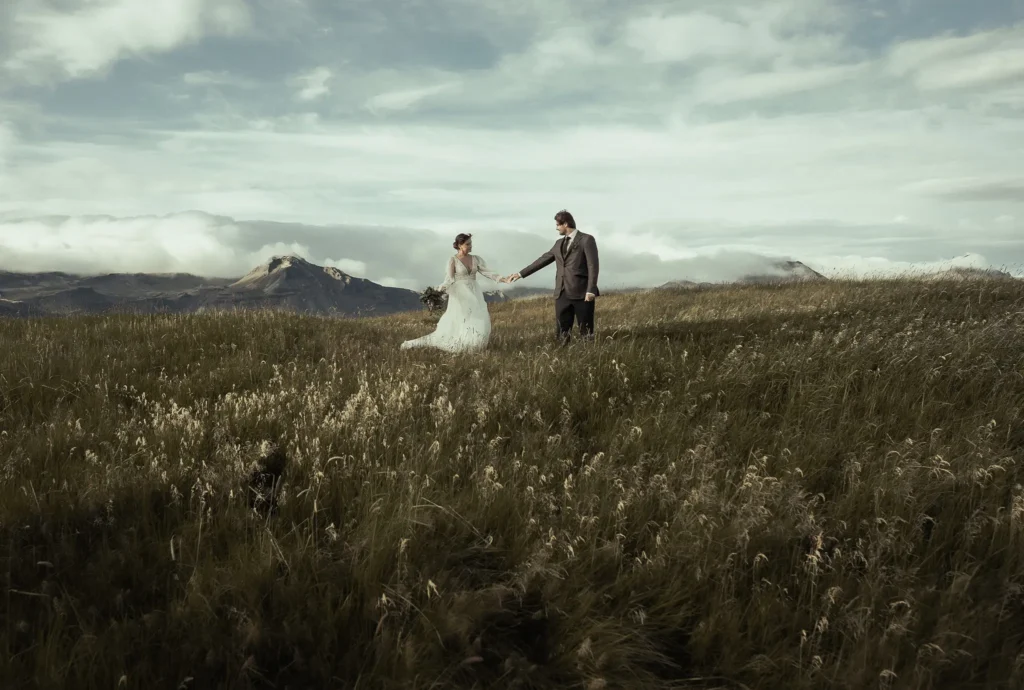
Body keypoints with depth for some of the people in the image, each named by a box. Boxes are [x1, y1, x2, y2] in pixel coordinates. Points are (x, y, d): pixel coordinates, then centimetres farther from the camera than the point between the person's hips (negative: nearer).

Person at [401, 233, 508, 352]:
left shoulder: (476, 259, 10)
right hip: (460, 297, -5)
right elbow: (449, 280, -12)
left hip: (474, 296, 5)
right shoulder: (452, 260, -2)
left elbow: (488, 272, 2)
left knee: (480, 326, -12)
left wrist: (504, 279, -13)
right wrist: (441, 288, -34)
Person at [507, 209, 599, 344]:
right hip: (562, 294, 6)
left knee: (586, 331, -3)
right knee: (562, 332, 2)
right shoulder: (559, 243, 19)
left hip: (581, 293, -6)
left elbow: (593, 265, -8)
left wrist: (591, 290, -18)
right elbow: (542, 260, 24)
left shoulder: (586, 239, -1)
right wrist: (521, 274, 24)